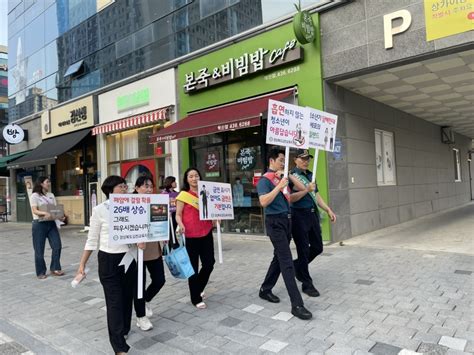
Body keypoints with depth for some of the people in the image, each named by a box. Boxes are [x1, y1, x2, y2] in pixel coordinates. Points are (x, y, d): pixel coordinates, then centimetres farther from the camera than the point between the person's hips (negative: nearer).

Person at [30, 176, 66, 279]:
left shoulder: (51, 195, 12)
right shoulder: (35, 196, -5)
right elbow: (34, 211, -16)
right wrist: (45, 213, -35)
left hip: (51, 223, 5)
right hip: (39, 224, -5)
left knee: (57, 246, 0)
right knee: (39, 249, 4)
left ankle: (55, 269, 14)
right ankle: (41, 272, 17)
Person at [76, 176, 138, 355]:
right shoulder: (100, 210, -6)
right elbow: (92, 240, -1)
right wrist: (82, 264, -1)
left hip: (130, 258, 4)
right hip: (109, 260, -3)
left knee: (127, 298, 15)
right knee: (114, 302, -1)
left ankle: (123, 330, 39)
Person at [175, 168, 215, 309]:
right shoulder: (183, 195, -3)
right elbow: (178, 214, -4)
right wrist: (180, 225, -23)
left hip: (206, 233, 4)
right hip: (190, 235, -4)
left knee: (209, 264, 6)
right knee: (193, 267, 5)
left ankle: (199, 289, 33)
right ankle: (196, 298, 20)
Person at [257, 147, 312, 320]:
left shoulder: (283, 177, 12)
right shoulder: (265, 180, -10)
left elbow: (302, 188, 17)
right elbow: (263, 202, -23)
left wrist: (289, 176, 5)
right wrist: (280, 186, -24)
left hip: (287, 220, 8)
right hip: (275, 222, -8)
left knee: (279, 258, 17)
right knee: (287, 262, -9)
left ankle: (265, 290, 33)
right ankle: (297, 304, -6)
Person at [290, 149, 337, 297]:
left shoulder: (310, 175, 15)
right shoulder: (292, 175, -9)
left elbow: (316, 195, 18)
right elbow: (290, 198, -15)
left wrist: (328, 210, 13)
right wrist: (306, 190, -20)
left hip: (313, 214, 8)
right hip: (299, 216, -8)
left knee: (317, 247, 14)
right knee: (304, 250, 1)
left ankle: (297, 265, 36)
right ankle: (307, 284, 15)